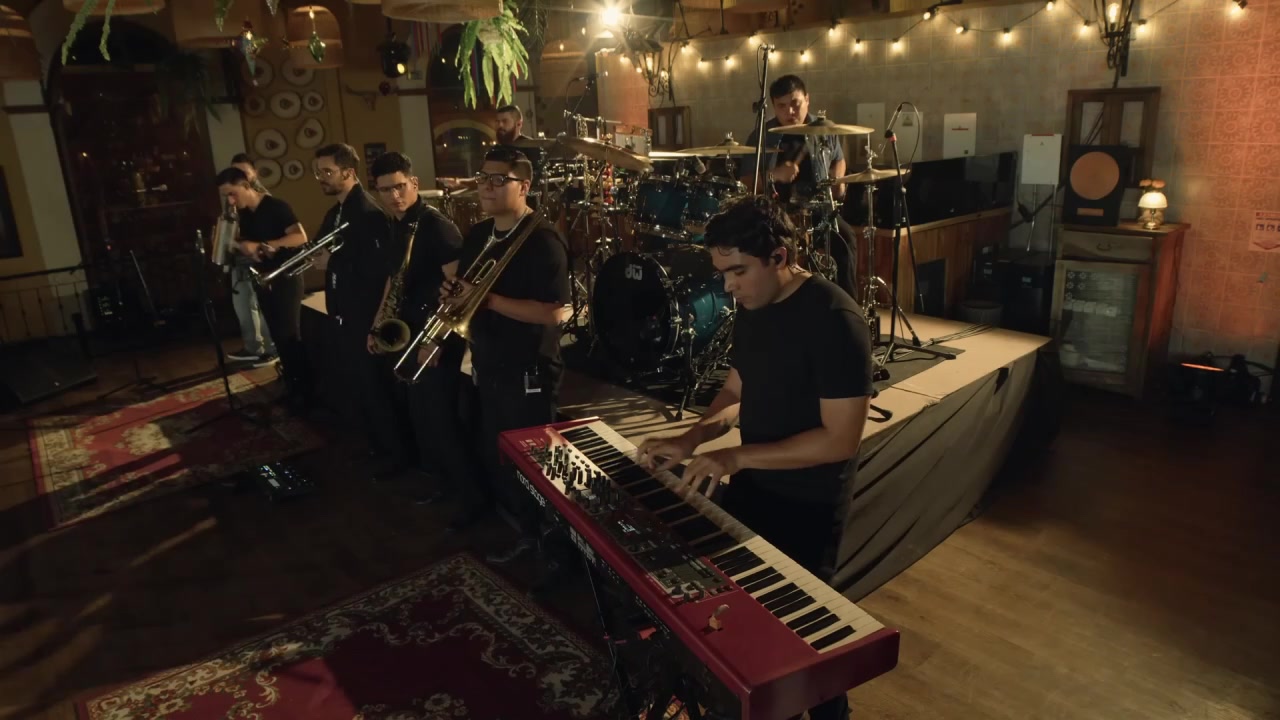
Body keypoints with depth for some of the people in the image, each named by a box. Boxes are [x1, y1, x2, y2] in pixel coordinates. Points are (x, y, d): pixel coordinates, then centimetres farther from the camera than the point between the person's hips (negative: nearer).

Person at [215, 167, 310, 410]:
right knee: (277, 335, 12)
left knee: (289, 335, -9)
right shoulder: (243, 214, 8)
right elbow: (245, 243, 16)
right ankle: (291, 384, 23)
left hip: (285, 278, -7)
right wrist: (231, 243, -8)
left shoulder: (276, 206, -15)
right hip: (262, 280, 7)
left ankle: (304, 389, 0)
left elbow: (301, 237, -27)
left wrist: (261, 246, -32)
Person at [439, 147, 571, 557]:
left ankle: (534, 530, 25)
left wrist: (488, 299, -26)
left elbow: (555, 312, -26)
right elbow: (465, 289, 19)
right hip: (487, 366, 8)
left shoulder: (542, 241, -18)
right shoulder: (478, 235, 7)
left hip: (528, 373, -8)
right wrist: (452, 296, -6)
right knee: (490, 449, 22)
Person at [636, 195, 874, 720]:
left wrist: (738, 457, -28)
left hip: (807, 506, -8)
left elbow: (841, 440, -27)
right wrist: (692, 439, -7)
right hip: (750, 486, 8)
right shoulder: (751, 309, 0)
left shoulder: (834, 320, -25)